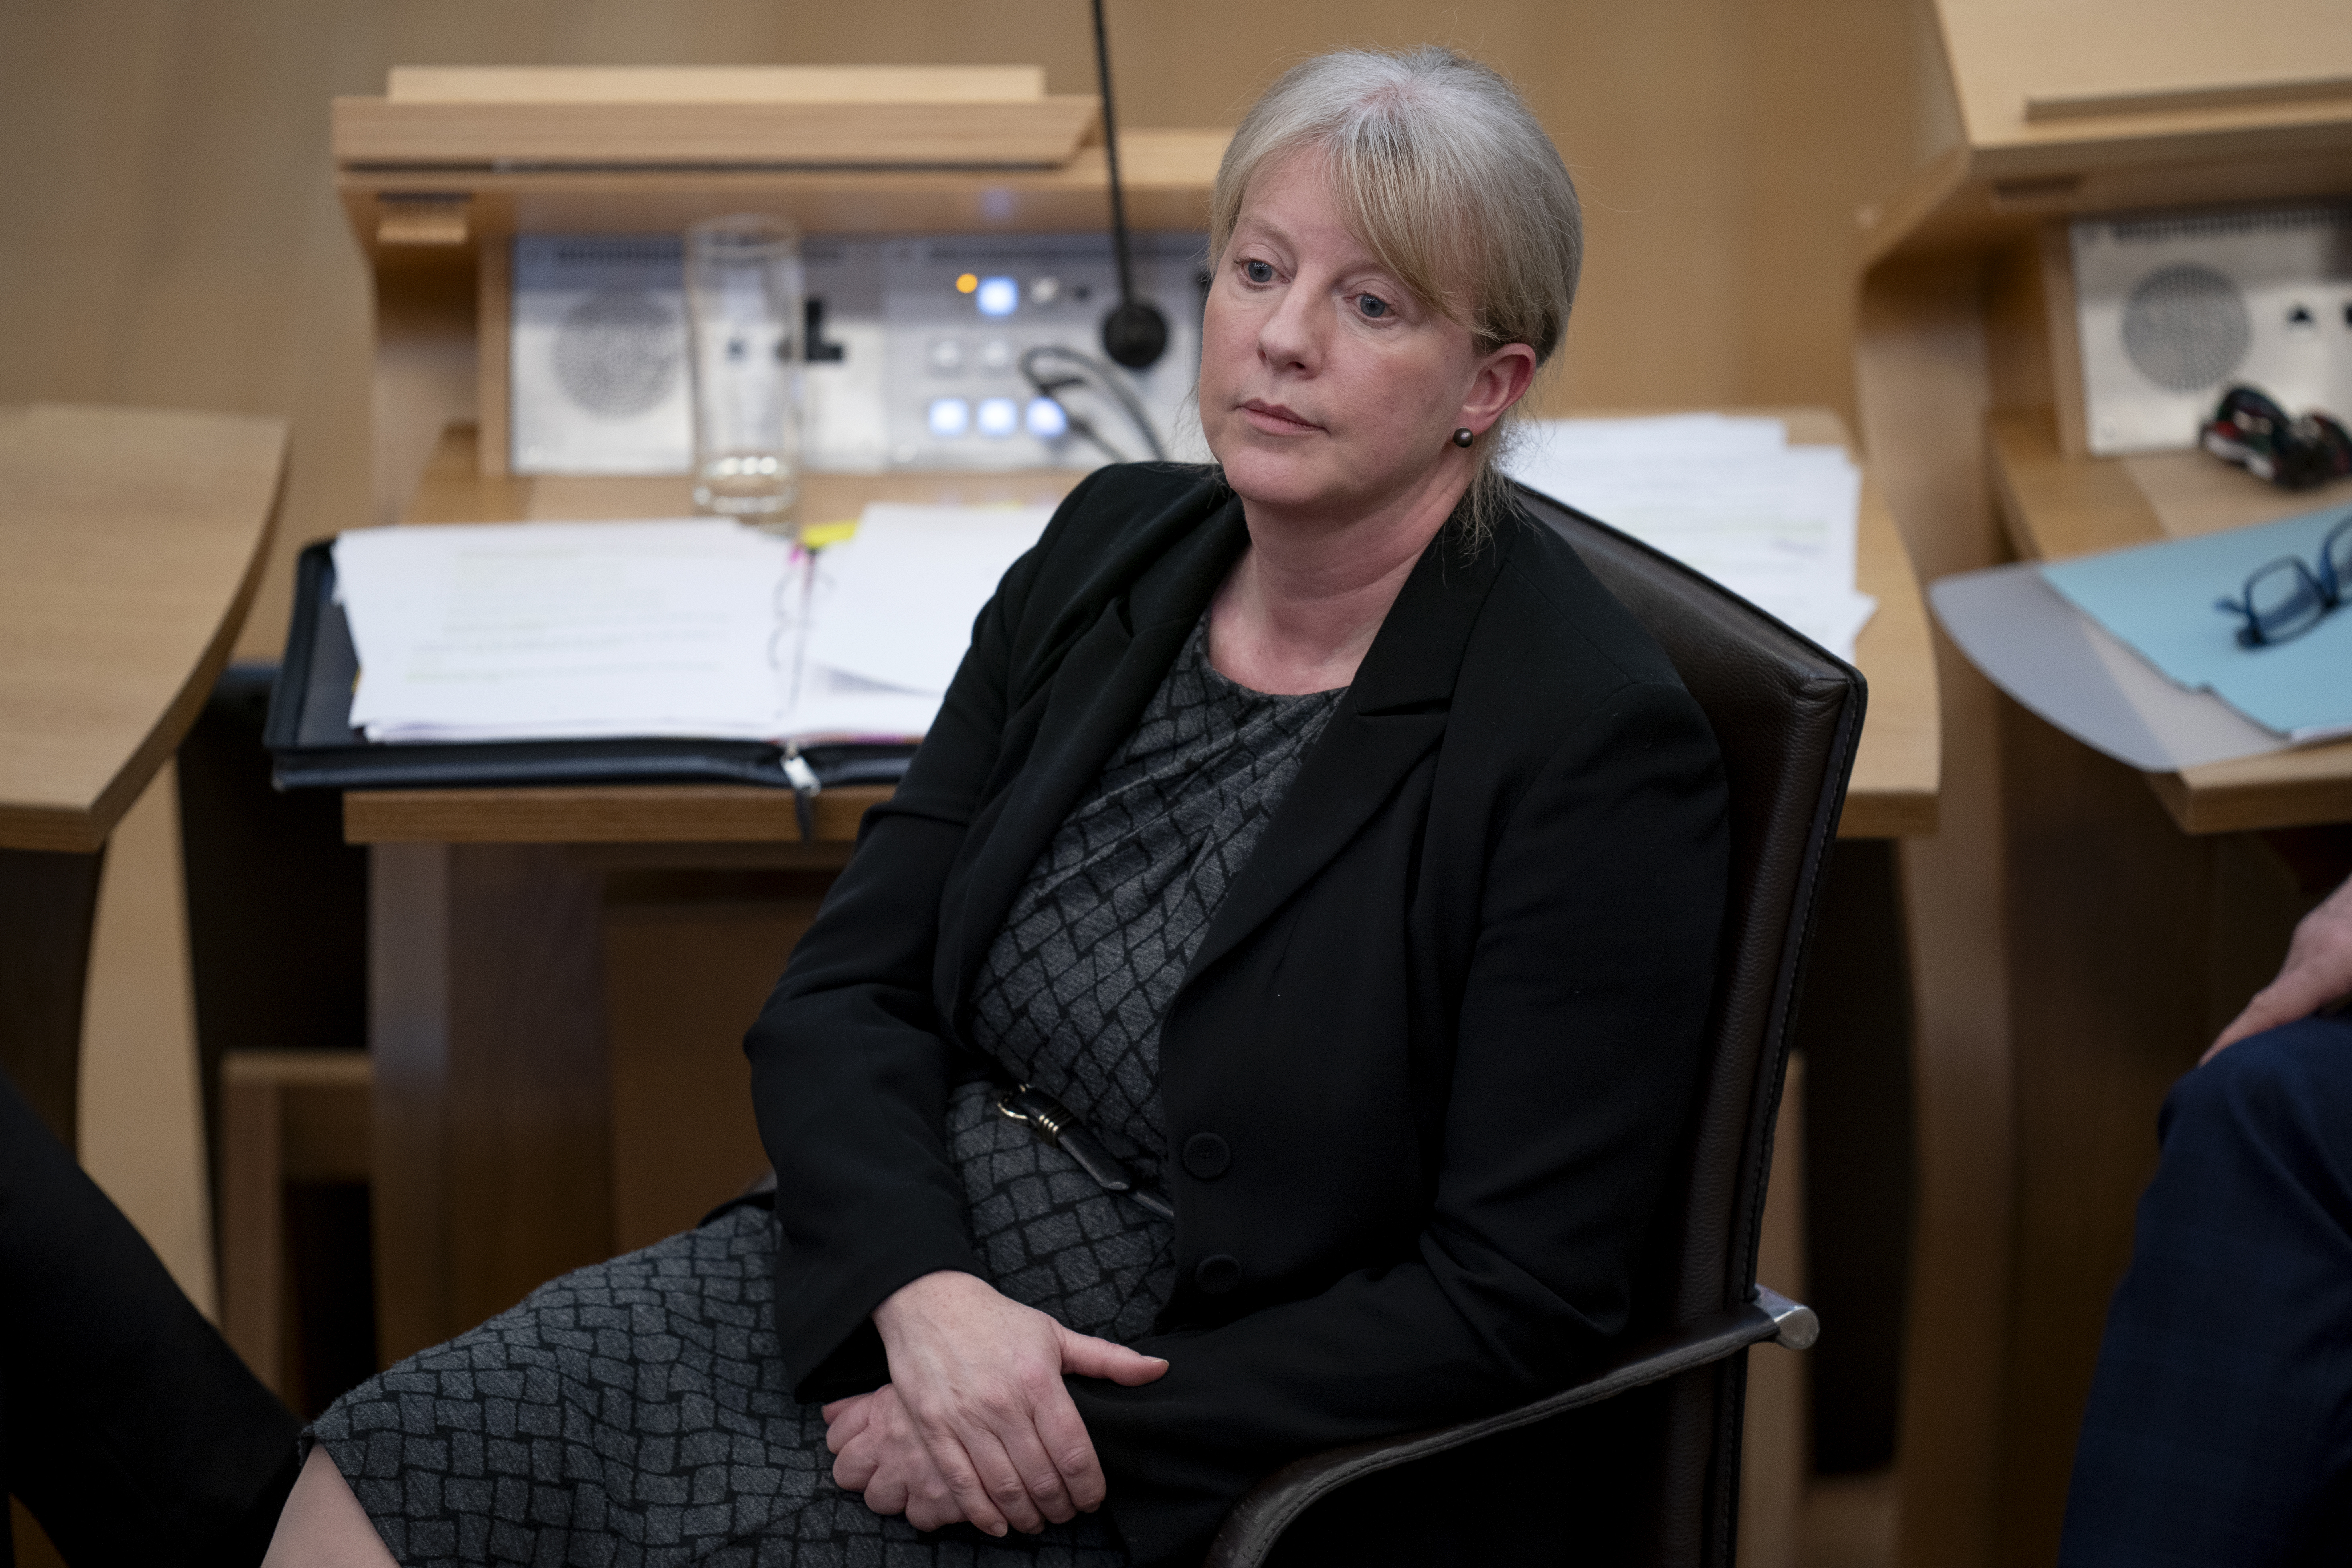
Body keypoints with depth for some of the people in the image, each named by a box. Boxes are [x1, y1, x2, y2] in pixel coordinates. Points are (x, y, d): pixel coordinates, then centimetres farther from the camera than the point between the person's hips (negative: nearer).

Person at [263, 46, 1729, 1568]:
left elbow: (1512, 1307, -16)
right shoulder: (1110, 549, 4)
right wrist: (920, 1288, -16)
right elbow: (846, 988, 3)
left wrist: (1099, 1434, -19)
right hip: (890, 1275, 6)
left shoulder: (1598, 743, -15)